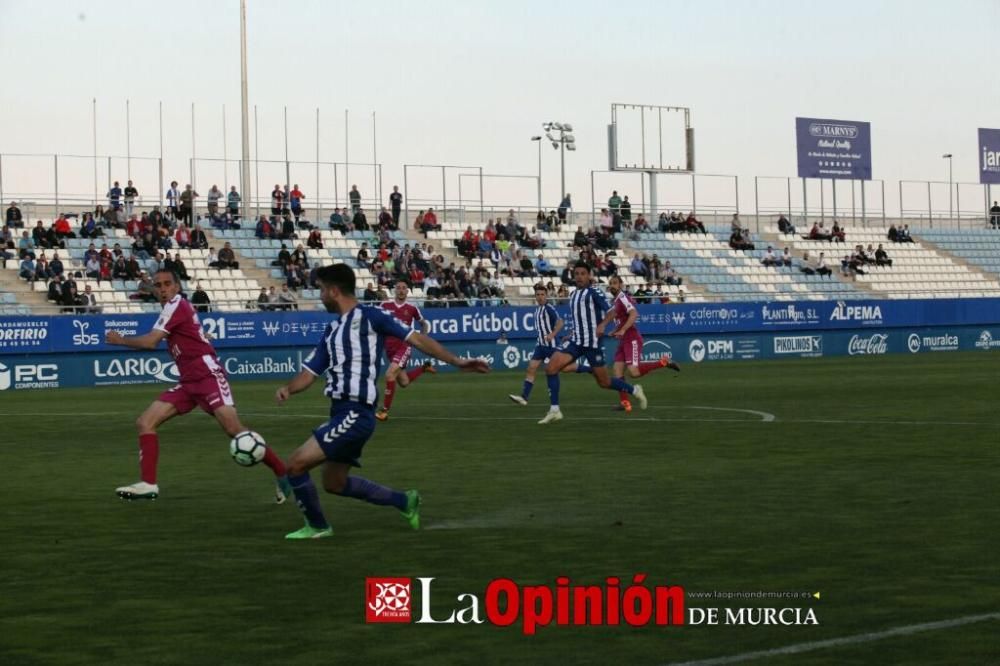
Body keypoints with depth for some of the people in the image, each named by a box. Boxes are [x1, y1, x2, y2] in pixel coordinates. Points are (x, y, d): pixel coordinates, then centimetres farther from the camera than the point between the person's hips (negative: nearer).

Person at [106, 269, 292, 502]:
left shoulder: (176, 305, -8)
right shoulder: (176, 307, 19)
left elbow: (150, 342, -14)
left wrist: (120, 340, -1)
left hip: (208, 374, -10)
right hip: (189, 381, 10)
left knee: (233, 428, -21)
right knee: (145, 422, 0)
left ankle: (283, 474, -14)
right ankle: (148, 484, -4)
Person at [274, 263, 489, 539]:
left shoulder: (370, 316, -7)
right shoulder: (332, 331, 18)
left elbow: (416, 339, -6)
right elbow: (309, 373, 16)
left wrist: (456, 362, -11)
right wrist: (287, 388, -5)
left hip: (355, 414, -9)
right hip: (342, 414, 9)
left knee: (296, 464, -10)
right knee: (334, 483, 19)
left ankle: (317, 526, 9)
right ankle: (404, 501, 28)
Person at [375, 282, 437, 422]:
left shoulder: (412, 308, -2)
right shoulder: (385, 305, -1)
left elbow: (424, 323, 15)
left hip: (404, 346, -4)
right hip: (389, 347, 4)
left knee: (390, 374, -23)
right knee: (404, 382, 12)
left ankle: (385, 410, -13)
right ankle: (424, 368, 41)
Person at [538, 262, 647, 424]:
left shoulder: (593, 293, -8)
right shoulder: (572, 296, 15)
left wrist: (602, 325, -34)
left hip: (592, 342, -7)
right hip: (576, 341, 7)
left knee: (604, 382, 2)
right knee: (551, 368, -13)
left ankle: (634, 391, 28)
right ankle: (554, 410, -10)